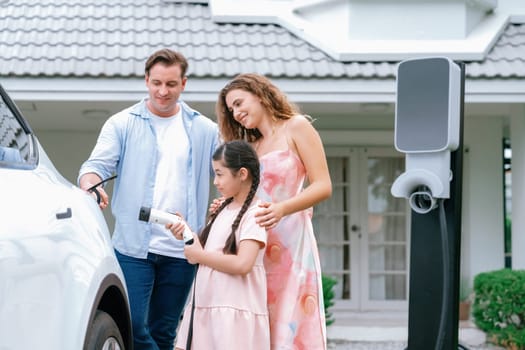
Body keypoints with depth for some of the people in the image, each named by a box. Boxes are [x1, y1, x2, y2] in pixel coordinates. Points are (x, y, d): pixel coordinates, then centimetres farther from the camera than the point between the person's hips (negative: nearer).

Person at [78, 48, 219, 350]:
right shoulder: (122, 124, 5)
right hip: (133, 246, -1)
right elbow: (97, 165, -4)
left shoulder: (205, 130, 10)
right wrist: (92, 185, -27)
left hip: (181, 251, 2)